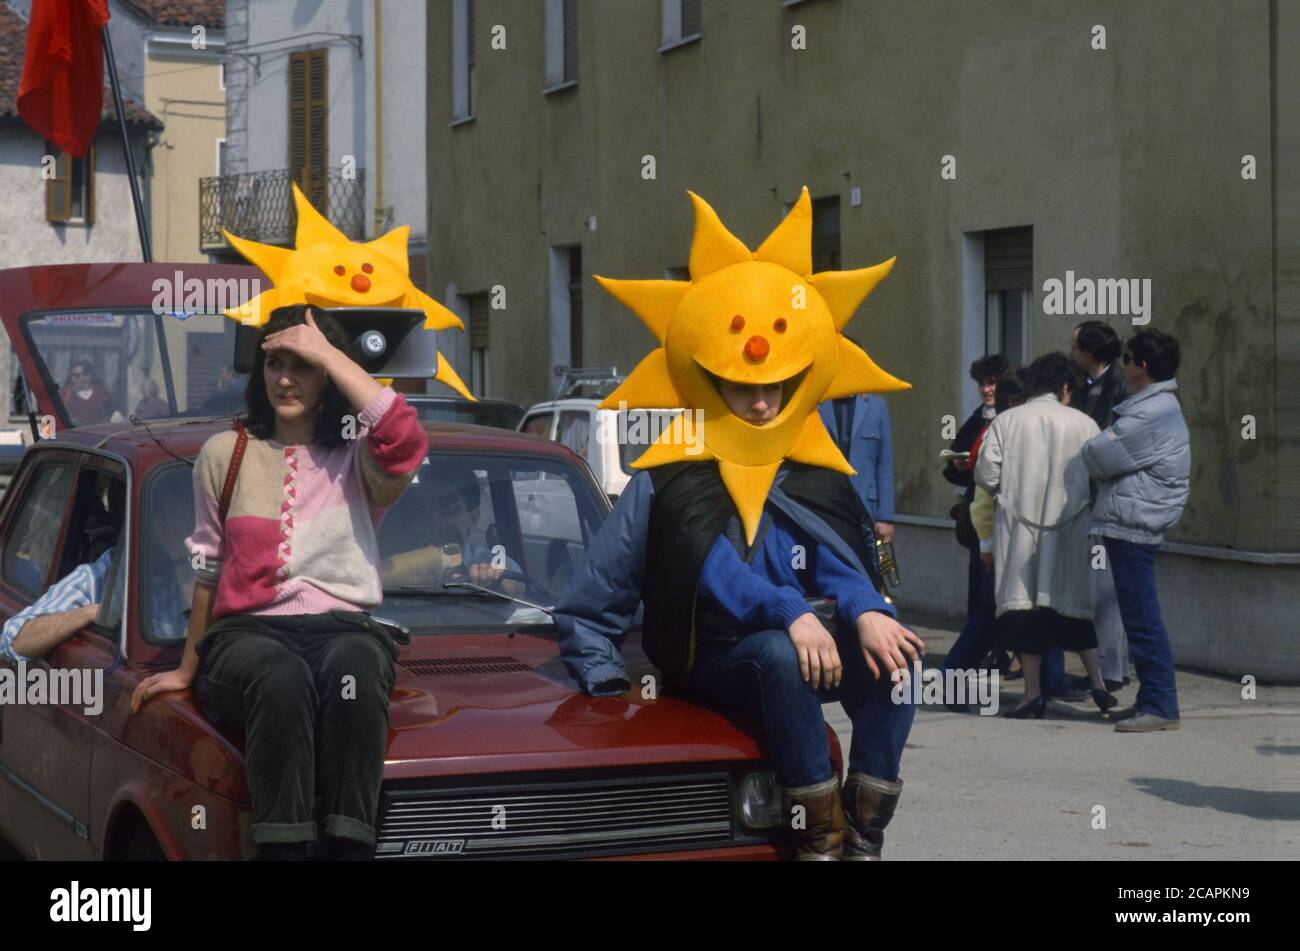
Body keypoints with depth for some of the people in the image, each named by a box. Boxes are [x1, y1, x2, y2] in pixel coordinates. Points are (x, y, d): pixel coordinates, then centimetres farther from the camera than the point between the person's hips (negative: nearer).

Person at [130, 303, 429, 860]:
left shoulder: (356, 460, 11)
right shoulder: (225, 455, 16)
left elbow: (406, 444, -14)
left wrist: (327, 353, -7)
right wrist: (188, 669, 24)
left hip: (344, 628, 0)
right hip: (247, 631, 0)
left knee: (353, 667, -39)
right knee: (283, 677, -38)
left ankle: (348, 847, -43)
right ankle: (283, 848, -43)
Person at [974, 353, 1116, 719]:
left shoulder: (1006, 421, -2)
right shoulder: (1083, 424, -1)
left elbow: (986, 474, -6)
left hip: (1019, 525, -1)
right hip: (1070, 525, 1)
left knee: (1025, 606, 2)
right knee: (1074, 602, 12)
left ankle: (1033, 691, 1)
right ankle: (1098, 682, 10)